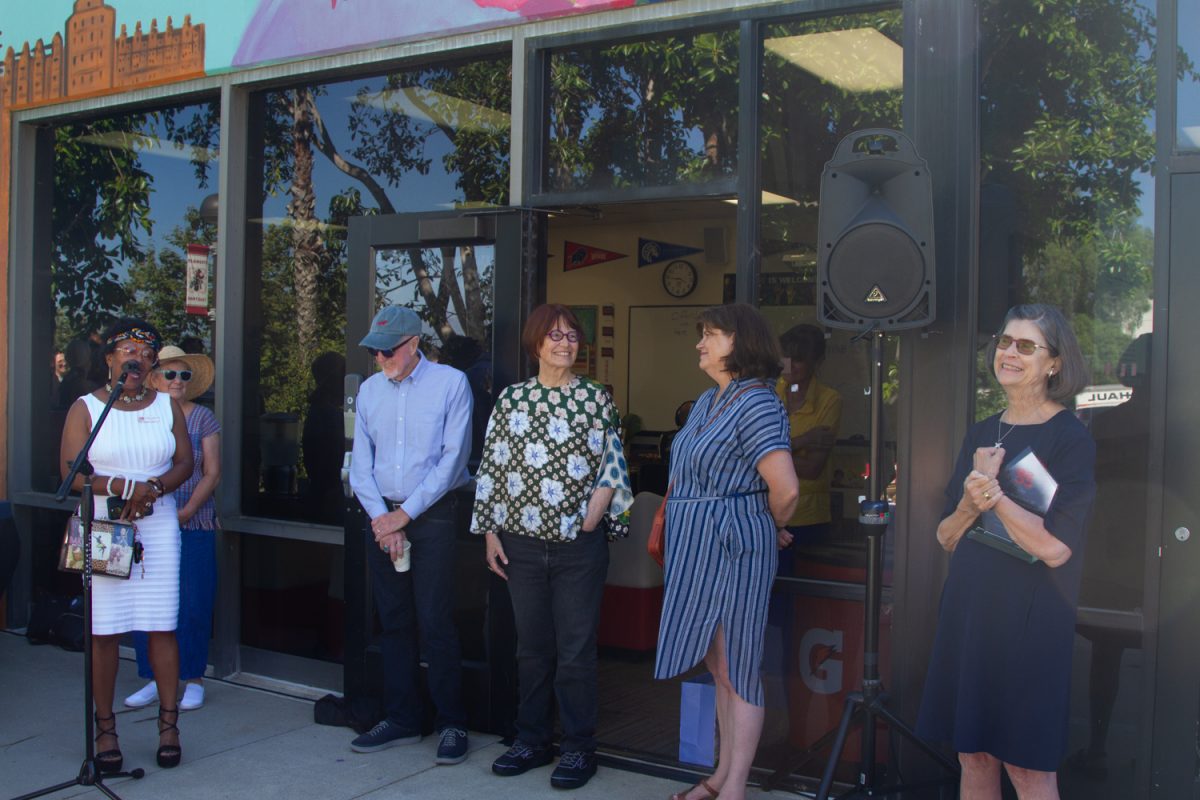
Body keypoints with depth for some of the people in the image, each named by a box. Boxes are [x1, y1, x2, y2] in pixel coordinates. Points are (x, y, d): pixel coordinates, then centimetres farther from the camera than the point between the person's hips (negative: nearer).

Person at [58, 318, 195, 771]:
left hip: (157, 527, 2)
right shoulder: (85, 408, 4)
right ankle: (105, 729, 11)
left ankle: (168, 724, 8)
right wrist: (125, 487, -17)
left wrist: (152, 490, -12)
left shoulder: (167, 406, 11)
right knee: (103, 632, 0)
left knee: (162, 627, 0)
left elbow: (185, 464, 7)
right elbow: (71, 473, -4)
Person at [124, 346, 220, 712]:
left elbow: (212, 473, 0)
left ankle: (193, 681, 12)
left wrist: (185, 512, -10)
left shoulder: (202, 417, 3)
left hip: (194, 524, -2)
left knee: (192, 604, 0)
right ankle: (154, 678, 17)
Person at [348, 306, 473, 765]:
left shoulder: (451, 383, -4)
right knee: (393, 623, 9)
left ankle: (451, 723, 5)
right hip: (383, 517, 5)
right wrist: (381, 517, -5)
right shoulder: (369, 390, 11)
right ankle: (401, 720, 19)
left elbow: (453, 458, -9)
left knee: (435, 622, -6)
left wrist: (405, 513, -10)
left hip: (432, 516, -5)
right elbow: (361, 463, 8)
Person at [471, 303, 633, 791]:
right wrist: (490, 532, 4)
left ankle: (578, 750, 14)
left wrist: (595, 513, -9)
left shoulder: (596, 398, 2)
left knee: (576, 650, 2)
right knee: (531, 646, 12)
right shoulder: (511, 399, 6)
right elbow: (491, 468, 7)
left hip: (580, 545, -2)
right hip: (522, 544, 2)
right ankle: (532, 740, 25)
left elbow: (613, 466, 3)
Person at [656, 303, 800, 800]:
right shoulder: (706, 402, 12)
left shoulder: (756, 404, -17)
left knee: (736, 668, 1)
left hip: (732, 549, -9)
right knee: (719, 666, 17)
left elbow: (785, 488, -24)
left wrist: (771, 528, -6)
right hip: (698, 549, 9)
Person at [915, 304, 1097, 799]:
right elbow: (946, 538, 9)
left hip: (1029, 619, -6)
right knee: (973, 756, 11)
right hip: (968, 610, 6)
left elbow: (1054, 547, -17)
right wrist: (971, 504, -11)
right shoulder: (980, 435, 12)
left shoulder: (1071, 438, -7)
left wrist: (994, 490, -13)